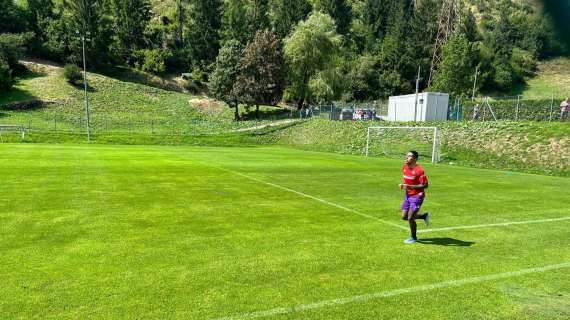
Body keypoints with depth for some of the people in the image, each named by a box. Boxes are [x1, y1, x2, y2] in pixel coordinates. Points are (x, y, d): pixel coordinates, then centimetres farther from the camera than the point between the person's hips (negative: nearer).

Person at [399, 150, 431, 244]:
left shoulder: (419, 170, -21)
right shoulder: (404, 167, 2)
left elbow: (425, 185, -21)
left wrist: (410, 186, -29)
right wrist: (403, 185, 1)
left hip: (417, 196, -8)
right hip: (407, 195, 8)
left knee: (410, 218, -8)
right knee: (404, 217, 8)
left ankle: (413, 237, 17)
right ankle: (424, 216, 30)